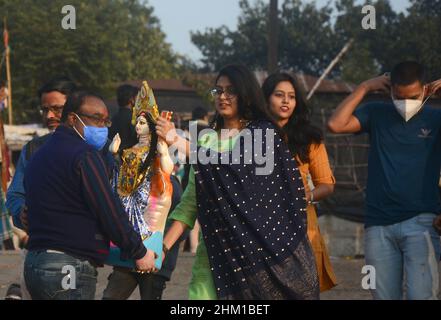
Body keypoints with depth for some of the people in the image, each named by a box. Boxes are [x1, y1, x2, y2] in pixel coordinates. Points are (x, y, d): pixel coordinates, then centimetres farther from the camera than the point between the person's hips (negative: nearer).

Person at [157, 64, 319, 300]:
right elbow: (190, 200, 11)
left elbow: (232, 167, -15)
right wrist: (164, 245, 1)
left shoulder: (263, 133, 0)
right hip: (214, 246, 3)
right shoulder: (207, 140, 13)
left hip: (255, 244, -3)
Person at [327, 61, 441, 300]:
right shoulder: (376, 114, 8)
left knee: (421, 296, -13)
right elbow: (335, 124, -7)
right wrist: (365, 88, -2)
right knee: (384, 296, 7)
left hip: (420, 222, -2)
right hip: (379, 225, 2)